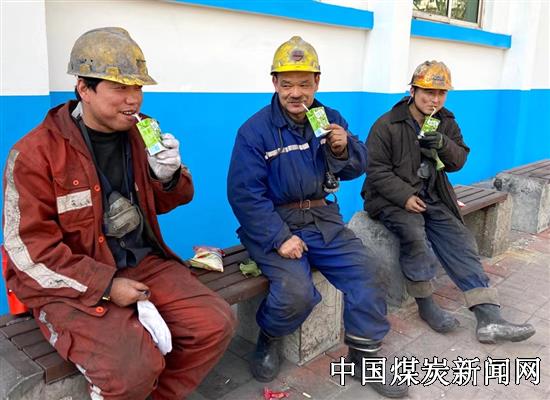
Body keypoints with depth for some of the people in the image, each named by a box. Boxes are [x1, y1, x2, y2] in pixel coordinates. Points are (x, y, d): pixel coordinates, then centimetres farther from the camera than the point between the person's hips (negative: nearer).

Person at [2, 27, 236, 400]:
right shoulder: (35, 152, -12)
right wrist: (106, 285, -18)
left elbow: (167, 202, 14)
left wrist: (169, 176, -11)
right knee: (134, 368, -27)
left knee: (216, 324, -9)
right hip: (73, 284, -5)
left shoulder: (138, 135, 4)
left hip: (144, 263, 6)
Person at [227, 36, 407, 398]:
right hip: (274, 222, -5)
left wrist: (344, 150, -16)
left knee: (363, 269, -11)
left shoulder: (330, 119, 7)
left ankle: (366, 356, 10)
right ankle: (268, 341, 9)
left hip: (322, 218, 5)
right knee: (295, 291, -26)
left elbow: (357, 168, 7)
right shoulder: (255, 130, -10)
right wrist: (279, 237, -24)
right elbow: (245, 194, -16)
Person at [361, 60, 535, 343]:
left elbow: (459, 161, 6)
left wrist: (444, 145, -17)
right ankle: (426, 306, -11)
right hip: (392, 198, -6)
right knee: (415, 235, -32)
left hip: (431, 198, 6)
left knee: (460, 240, -8)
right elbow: (377, 169, -12)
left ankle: (489, 320, -9)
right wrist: (405, 197, -21)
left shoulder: (446, 123, 10)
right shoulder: (387, 125, -9)